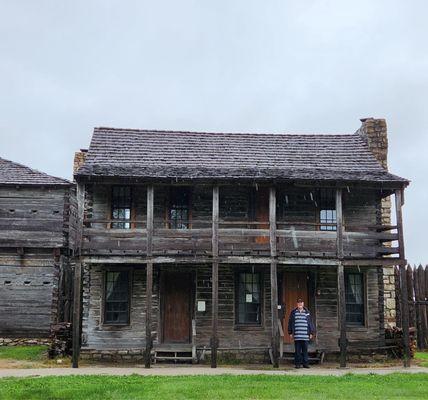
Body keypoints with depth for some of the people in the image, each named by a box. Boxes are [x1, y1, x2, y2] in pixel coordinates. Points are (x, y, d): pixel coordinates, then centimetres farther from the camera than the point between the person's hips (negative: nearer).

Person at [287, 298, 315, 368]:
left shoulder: (307, 312, 11)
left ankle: (305, 363, 10)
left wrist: (311, 333, 8)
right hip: (297, 336, -1)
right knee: (297, 351, 2)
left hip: (305, 336, 1)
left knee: (305, 350, 3)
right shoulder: (293, 312, 8)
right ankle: (297, 363, 7)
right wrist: (290, 333, 5)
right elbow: (290, 323, 10)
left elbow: (310, 323, 12)